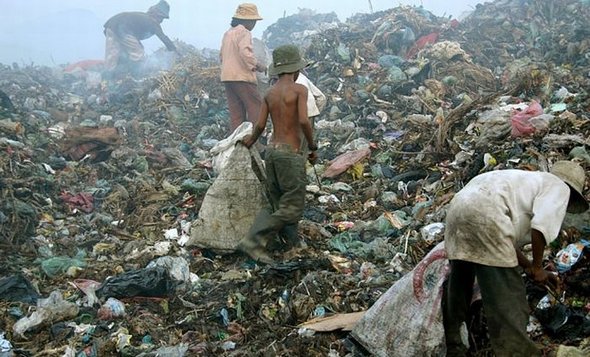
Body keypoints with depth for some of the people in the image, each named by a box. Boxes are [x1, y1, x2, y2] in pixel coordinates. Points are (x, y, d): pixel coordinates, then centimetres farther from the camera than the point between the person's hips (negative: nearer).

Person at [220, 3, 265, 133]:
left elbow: (221, 55, 23)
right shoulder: (244, 32, -9)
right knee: (255, 108, -3)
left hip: (227, 77, 9)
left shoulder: (227, 33, 19)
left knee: (236, 112, 9)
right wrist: (258, 66, -11)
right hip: (242, 77, -9)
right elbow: (245, 53, -22)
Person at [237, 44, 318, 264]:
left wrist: (252, 140, 23)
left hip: (272, 151, 7)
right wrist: (313, 147, -6)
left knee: (276, 206, 16)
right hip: (291, 154, -7)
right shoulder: (299, 89, -6)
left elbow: (260, 125, 3)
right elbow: (304, 121, -19)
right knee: (292, 210, -2)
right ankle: (254, 241, -10)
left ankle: (255, 241, 5)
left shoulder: (269, 93, 10)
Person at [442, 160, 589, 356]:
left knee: (459, 284, 20)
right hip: (484, 215, -9)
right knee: (507, 295, -3)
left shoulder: (528, 182, 35)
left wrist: (529, 267, 33)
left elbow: (508, 237, 32)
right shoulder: (558, 187, 11)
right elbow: (541, 226, -9)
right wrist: (537, 266, 4)